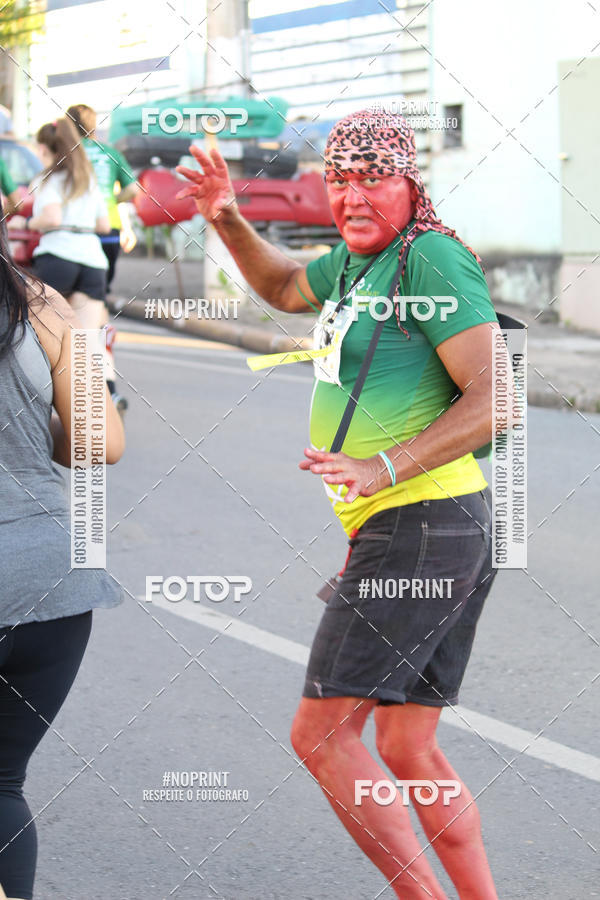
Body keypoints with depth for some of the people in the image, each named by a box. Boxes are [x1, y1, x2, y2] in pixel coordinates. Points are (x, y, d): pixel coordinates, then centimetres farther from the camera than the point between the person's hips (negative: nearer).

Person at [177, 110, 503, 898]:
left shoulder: (431, 258, -11)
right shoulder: (359, 258, 17)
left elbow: (495, 398, -19)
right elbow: (284, 287, 38)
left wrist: (382, 468, -26)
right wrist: (226, 219, 22)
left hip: (418, 526, -10)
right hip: (445, 534, 10)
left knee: (321, 733, -8)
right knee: (408, 753, 12)